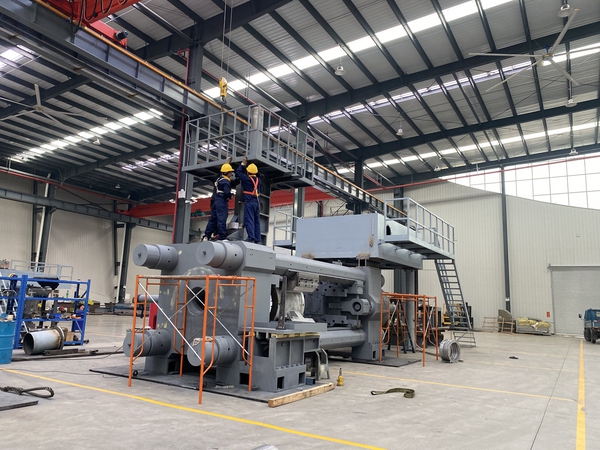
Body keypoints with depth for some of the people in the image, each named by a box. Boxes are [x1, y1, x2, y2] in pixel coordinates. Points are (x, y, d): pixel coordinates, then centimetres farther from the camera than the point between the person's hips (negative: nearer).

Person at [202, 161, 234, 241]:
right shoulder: (226, 181, -10)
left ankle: (206, 236, 11)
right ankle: (222, 237, -12)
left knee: (213, 219, 11)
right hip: (221, 201, -9)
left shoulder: (219, 178, 17)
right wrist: (230, 196, 0)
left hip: (215, 201, 9)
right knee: (221, 219, -10)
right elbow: (226, 192, -24)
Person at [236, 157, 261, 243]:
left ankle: (251, 237, -21)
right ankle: (257, 239, 5)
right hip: (257, 202, 6)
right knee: (257, 220, 6)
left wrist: (243, 164, 20)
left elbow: (238, 172, 8)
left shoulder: (247, 179, -4)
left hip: (249, 201, -6)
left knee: (249, 219, -10)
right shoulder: (258, 180, 12)